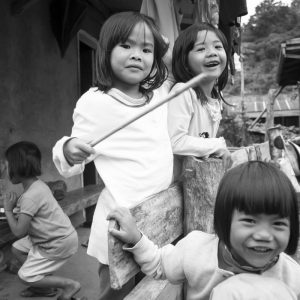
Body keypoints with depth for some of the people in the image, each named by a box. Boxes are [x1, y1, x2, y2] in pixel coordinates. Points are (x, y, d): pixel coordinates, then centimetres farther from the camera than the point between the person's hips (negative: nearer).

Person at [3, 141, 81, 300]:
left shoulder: (29, 196, -25)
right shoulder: (38, 184, 2)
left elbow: (18, 231, -22)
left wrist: (8, 209, -10)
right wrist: (16, 208, -5)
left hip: (60, 243, -9)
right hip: (58, 235, 9)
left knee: (25, 276, 2)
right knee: (17, 248, 18)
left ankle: (70, 284, 7)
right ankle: (44, 287, 23)